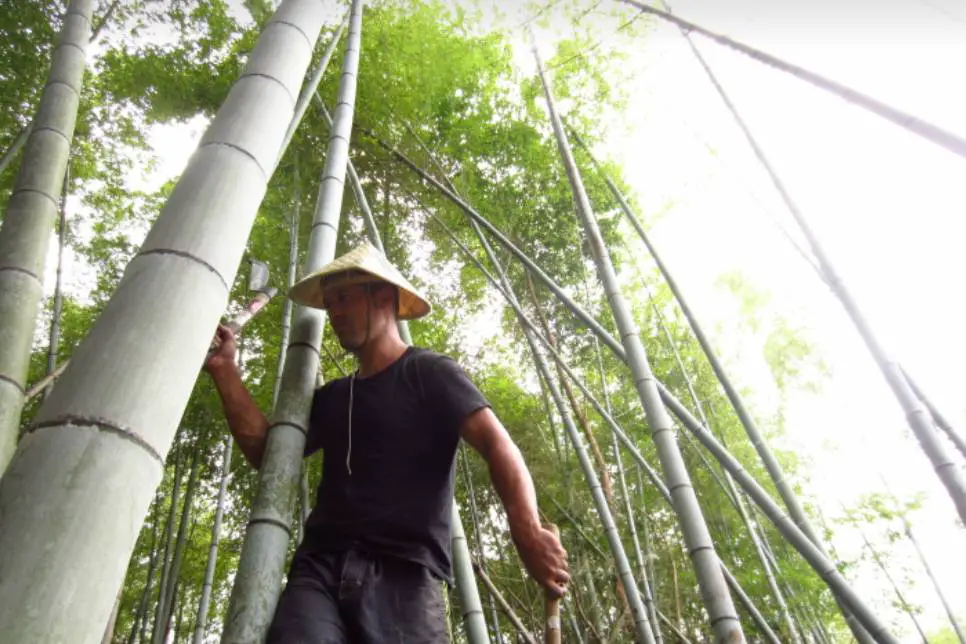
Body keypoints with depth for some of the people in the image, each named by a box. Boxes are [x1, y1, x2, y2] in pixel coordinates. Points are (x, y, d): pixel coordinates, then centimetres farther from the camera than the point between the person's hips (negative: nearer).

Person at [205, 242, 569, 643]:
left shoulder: (427, 372, 5)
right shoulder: (332, 398, 26)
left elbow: (495, 441, -8)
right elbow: (265, 450, 20)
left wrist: (526, 530, -26)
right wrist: (225, 370, 12)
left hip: (402, 573, -4)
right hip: (319, 567, 4)